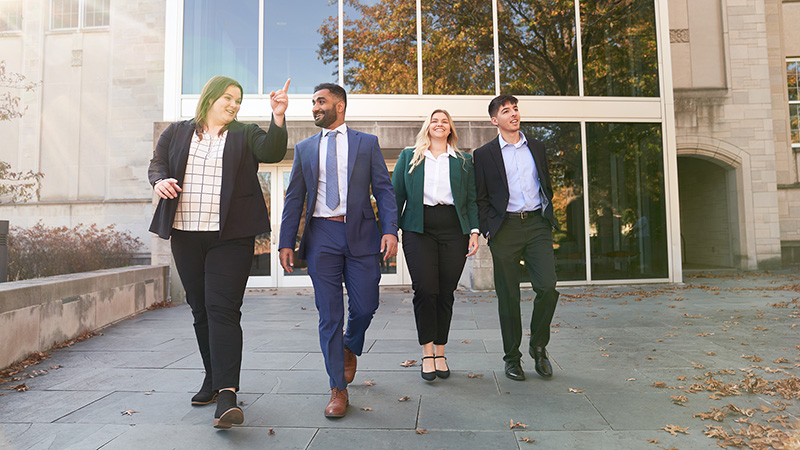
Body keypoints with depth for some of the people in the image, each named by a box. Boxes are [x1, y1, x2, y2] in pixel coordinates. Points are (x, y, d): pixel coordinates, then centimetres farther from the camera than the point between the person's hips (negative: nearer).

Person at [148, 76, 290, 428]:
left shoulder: (245, 135, 8)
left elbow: (272, 151, -9)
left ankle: (226, 394, -11)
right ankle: (213, 379, 27)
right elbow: (157, 163, 16)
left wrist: (278, 118, -24)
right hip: (185, 234, 3)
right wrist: (160, 181, -6)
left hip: (230, 236, -3)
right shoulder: (176, 133, 15)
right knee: (200, 310, 11)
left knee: (223, 309, -11)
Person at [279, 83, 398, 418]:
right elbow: (294, 198, 12)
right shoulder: (304, 148, 15)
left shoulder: (367, 143, 10)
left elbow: (383, 188, 4)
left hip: (361, 234, -1)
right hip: (321, 235, 1)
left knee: (365, 306, -1)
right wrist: (286, 242, 4)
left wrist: (390, 229, -10)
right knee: (329, 315, 1)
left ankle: (350, 348, 35)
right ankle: (338, 389, 14)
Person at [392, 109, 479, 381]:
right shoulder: (408, 157, 14)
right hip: (419, 229, -1)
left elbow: (471, 199, 13)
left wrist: (474, 231, 0)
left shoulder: (464, 161, 16)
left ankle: (440, 353, 15)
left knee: (446, 293, 2)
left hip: (454, 230, 1)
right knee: (425, 290, -10)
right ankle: (427, 353, 5)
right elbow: (396, 195, 10)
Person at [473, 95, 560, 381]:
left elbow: (546, 186, 21)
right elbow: (481, 199, 4)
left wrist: (548, 218, 11)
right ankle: (512, 358, 17)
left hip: (537, 224, 3)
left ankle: (538, 346, 16)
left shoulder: (537, 148, 17)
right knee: (508, 296, 3)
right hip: (505, 227, -2)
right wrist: (489, 231, -5)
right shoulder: (484, 154, 6)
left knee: (548, 288, -9)